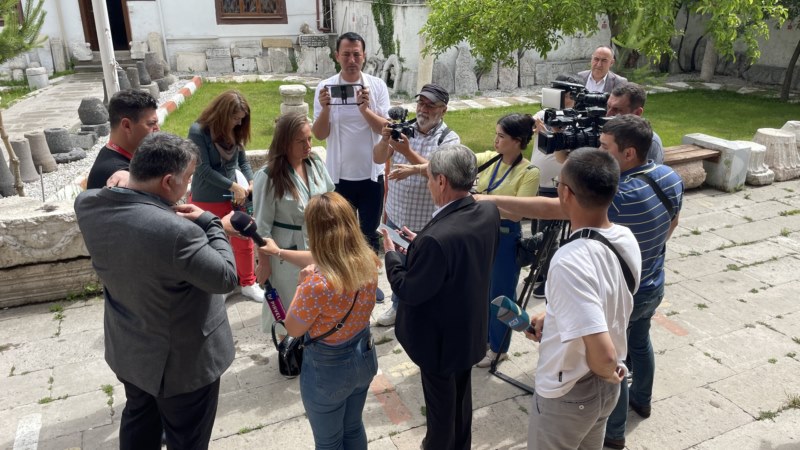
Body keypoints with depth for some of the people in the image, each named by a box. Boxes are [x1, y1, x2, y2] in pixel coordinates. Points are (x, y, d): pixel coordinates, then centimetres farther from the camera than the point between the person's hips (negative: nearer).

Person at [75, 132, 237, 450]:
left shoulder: (87, 205, -13)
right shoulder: (177, 231, -37)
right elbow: (226, 277, -22)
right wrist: (210, 223, -13)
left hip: (128, 350, 7)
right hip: (182, 361, -7)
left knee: (138, 421, 30)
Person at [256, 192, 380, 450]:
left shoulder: (317, 284, -36)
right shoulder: (367, 259, -15)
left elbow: (292, 329, -17)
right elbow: (322, 260, 6)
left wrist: (302, 285, -9)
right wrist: (279, 252, 17)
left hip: (328, 369, -5)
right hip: (364, 355, 6)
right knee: (354, 428, 31)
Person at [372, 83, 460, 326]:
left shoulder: (449, 139, -11)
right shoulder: (404, 130, 1)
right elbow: (378, 159, -4)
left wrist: (408, 152, -31)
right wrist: (385, 140, -23)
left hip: (426, 223, -4)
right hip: (396, 216, 5)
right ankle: (398, 306, 43)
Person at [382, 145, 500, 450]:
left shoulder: (437, 237, -37)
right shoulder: (489, 213, -12)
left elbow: (409, 291, -24)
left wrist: (391, 253, -8)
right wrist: (421, 245, 1)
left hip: (440, 338, -7)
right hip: (470, 329, 7)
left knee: (440, 403, 19)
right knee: (461, 397, 29)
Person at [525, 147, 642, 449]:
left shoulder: (570, 262, -35)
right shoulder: (627, 239, -9)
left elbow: (603, 354, -35)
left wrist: (608, 374, -14)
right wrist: (552, 316, 4)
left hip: (568, 395, -7)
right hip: (607, 388, 7)